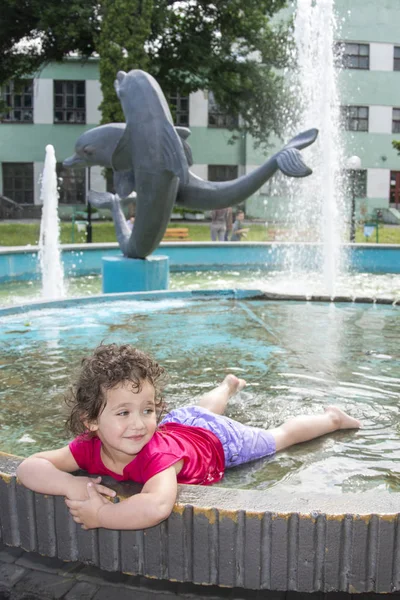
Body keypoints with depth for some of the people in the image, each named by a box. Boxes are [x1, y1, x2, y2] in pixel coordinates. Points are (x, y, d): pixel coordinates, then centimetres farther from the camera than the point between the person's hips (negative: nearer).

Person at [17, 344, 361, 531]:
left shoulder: (158, 454, -49)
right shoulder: (89, 447, -34)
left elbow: (157, 506, -68)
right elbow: (30, 467, -38)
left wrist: (99, 514, -60)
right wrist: (71, 485, -54)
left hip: (217, 439, -5)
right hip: (177, 424, 6)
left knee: (279, 437, 20)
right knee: (198, 410, 40)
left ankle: (332, 419, 47)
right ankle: (228, 386, 72)